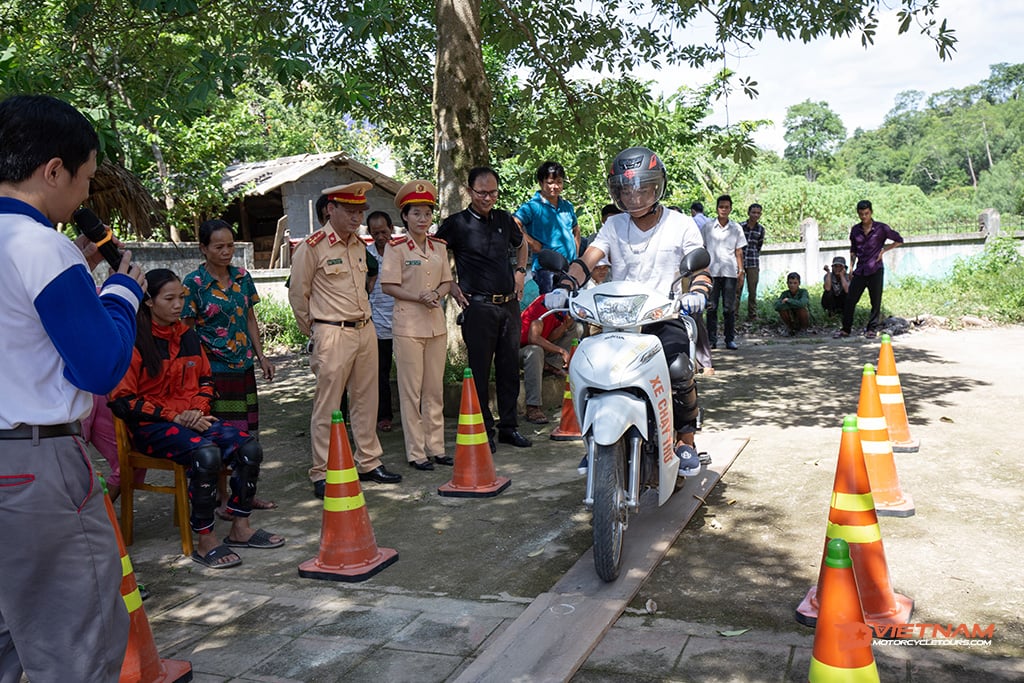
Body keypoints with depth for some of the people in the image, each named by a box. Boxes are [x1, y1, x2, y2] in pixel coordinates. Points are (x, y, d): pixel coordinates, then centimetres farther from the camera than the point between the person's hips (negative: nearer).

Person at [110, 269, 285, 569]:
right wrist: (174, 417, -15)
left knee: (248, 446, -15)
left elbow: (205, 380, 21)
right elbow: (122, 401, -12)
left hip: (191, 419, 6)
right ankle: (205, 542, -19)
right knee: (206, 453, -33)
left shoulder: (188, 336, 10)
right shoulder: (134, 342, -10)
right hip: (151, 426, -6)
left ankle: (240, 529, -1)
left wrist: (198, 409, 0)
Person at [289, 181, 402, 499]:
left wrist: (363, 316, 18)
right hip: (333, 335, -7)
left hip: (366, 330, 7)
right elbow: (297, 296, -3)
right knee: (327, 407, -2)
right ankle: (321, 475, 7)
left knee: (366, 400, 12)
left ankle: (368, 463, 24)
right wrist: (316, 333, 6)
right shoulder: (312, 247, -9)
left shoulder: (359, 244, 13)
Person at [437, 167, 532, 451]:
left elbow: (521, 244, 31)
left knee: (510, 368, 10)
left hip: (509, 304, 5)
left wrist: (520, 272, 17)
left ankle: (509, 426, 21)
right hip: (478, 307, -5)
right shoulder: (457, 224, -4)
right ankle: (483, 430, 10)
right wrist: (451, 285, -4)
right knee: (480, 370, 0)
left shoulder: (504, 220, 11)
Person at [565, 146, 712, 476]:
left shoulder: (681, 225, 6)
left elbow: (700, 268, -2)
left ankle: (686, 440, -2)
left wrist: (697, 292, -25)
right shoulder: (613, 226, 11)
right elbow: (585, 261, -2)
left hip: (665, 316, -2)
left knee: (678, 372, -27)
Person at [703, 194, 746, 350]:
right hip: (712, 271, -1)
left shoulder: (736, 227, 10)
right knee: (711, 307, -1)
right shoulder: (708, 226, 7)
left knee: (729, 308, 2)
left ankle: (730, 339, 7)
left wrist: (741, 269, 5)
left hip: (730, 272, 1)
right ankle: (712, 339, 3)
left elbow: (739, 251, 12)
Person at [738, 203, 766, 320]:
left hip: (753, 263, 2)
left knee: (752, 290, 5)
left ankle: (752, 315, 11)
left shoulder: (761, 229, 5)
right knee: (737, 289, -3)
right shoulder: (740, 226, -3)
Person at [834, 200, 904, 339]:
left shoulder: (881, 228, -3)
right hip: (860, 271, 3)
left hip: (875, 270, -3)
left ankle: (872, 329, 12)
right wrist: (851, 268, 10)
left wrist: (883, 250, -3)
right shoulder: (855, 230, 8)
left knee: (876, 302, 1)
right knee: (850, 300, 0)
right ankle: (845, 329, 8)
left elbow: (899, 240, 6)